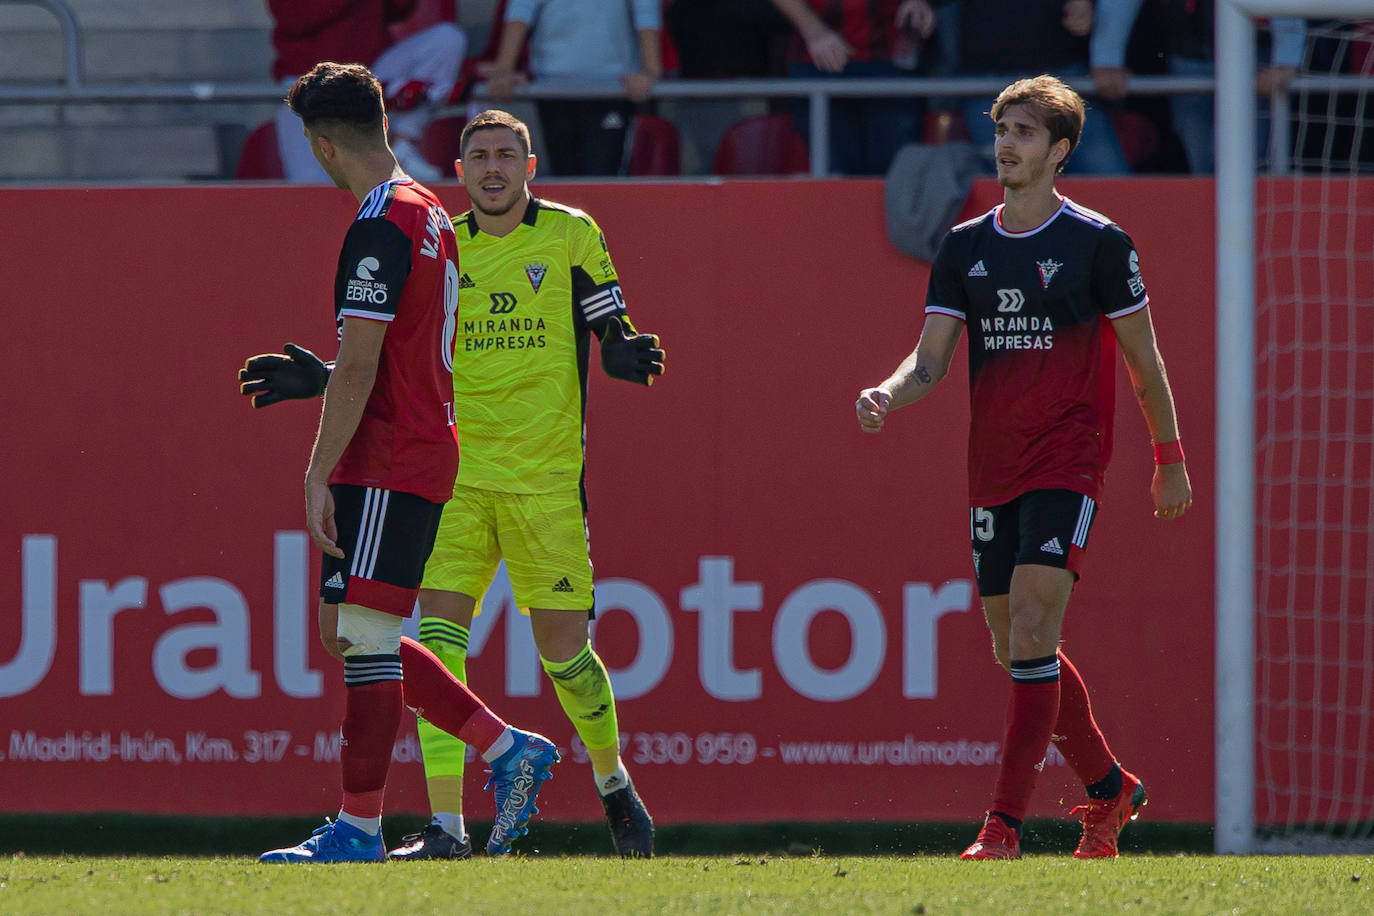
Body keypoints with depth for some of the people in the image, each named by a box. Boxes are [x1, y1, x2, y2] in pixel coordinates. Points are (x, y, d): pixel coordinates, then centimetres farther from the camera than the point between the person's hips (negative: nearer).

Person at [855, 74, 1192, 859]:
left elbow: (1144, 358, 3)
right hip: (992, 471, 6)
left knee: (1032, 630, -18)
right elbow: (932, 360, 5)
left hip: (1067, 464, -6)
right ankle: (1110, 789, 29)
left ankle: (1005, 827, -20)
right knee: (1016, 648, 9)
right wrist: (887, 396, -16)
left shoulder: (1098, 243, -4)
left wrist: (1170, 460, 6)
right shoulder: (964, 248, 8)